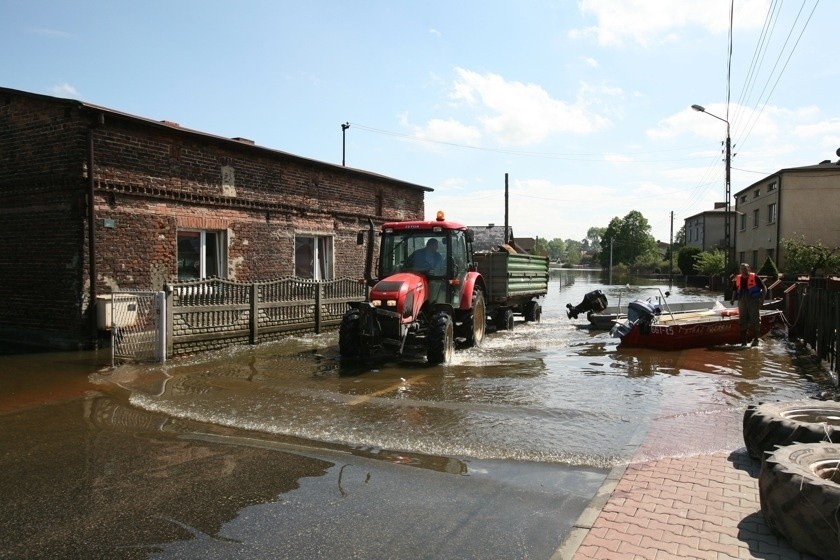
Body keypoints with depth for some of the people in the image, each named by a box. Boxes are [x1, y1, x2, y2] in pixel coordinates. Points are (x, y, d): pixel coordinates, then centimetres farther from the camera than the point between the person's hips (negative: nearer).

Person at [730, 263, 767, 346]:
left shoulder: (754, 277, -6)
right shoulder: (737, 279, 7)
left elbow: (764, 288, -3)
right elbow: (735, 290, 20)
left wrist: (762, 299, -12)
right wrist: (733, 299, 7)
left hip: (753, 302, -4)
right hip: (742, 302, 5)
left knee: (755, 321, -2)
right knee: (743, 322, 8)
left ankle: (756, 339, 8)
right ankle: (744, 341, 17)